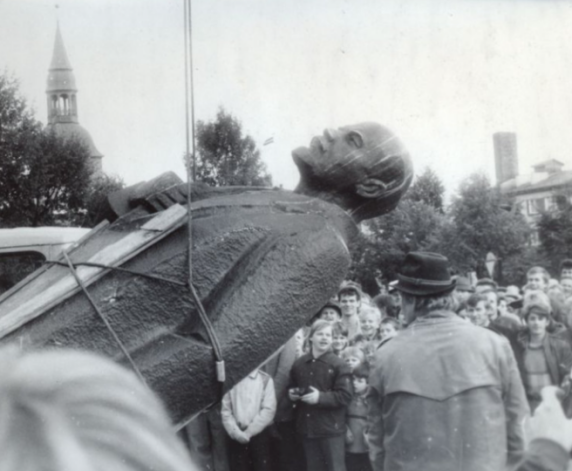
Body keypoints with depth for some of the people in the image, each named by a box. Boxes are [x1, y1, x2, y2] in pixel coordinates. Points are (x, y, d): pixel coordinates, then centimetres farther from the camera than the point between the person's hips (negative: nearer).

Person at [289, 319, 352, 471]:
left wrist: (320, 397, -22)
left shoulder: (338, 364, -7)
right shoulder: (299, 364, 9)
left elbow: (345, 396, -13)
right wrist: (292, 394, 3)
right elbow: (291, 389, 25)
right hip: (307, 427, 5)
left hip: (331, 428, -5)